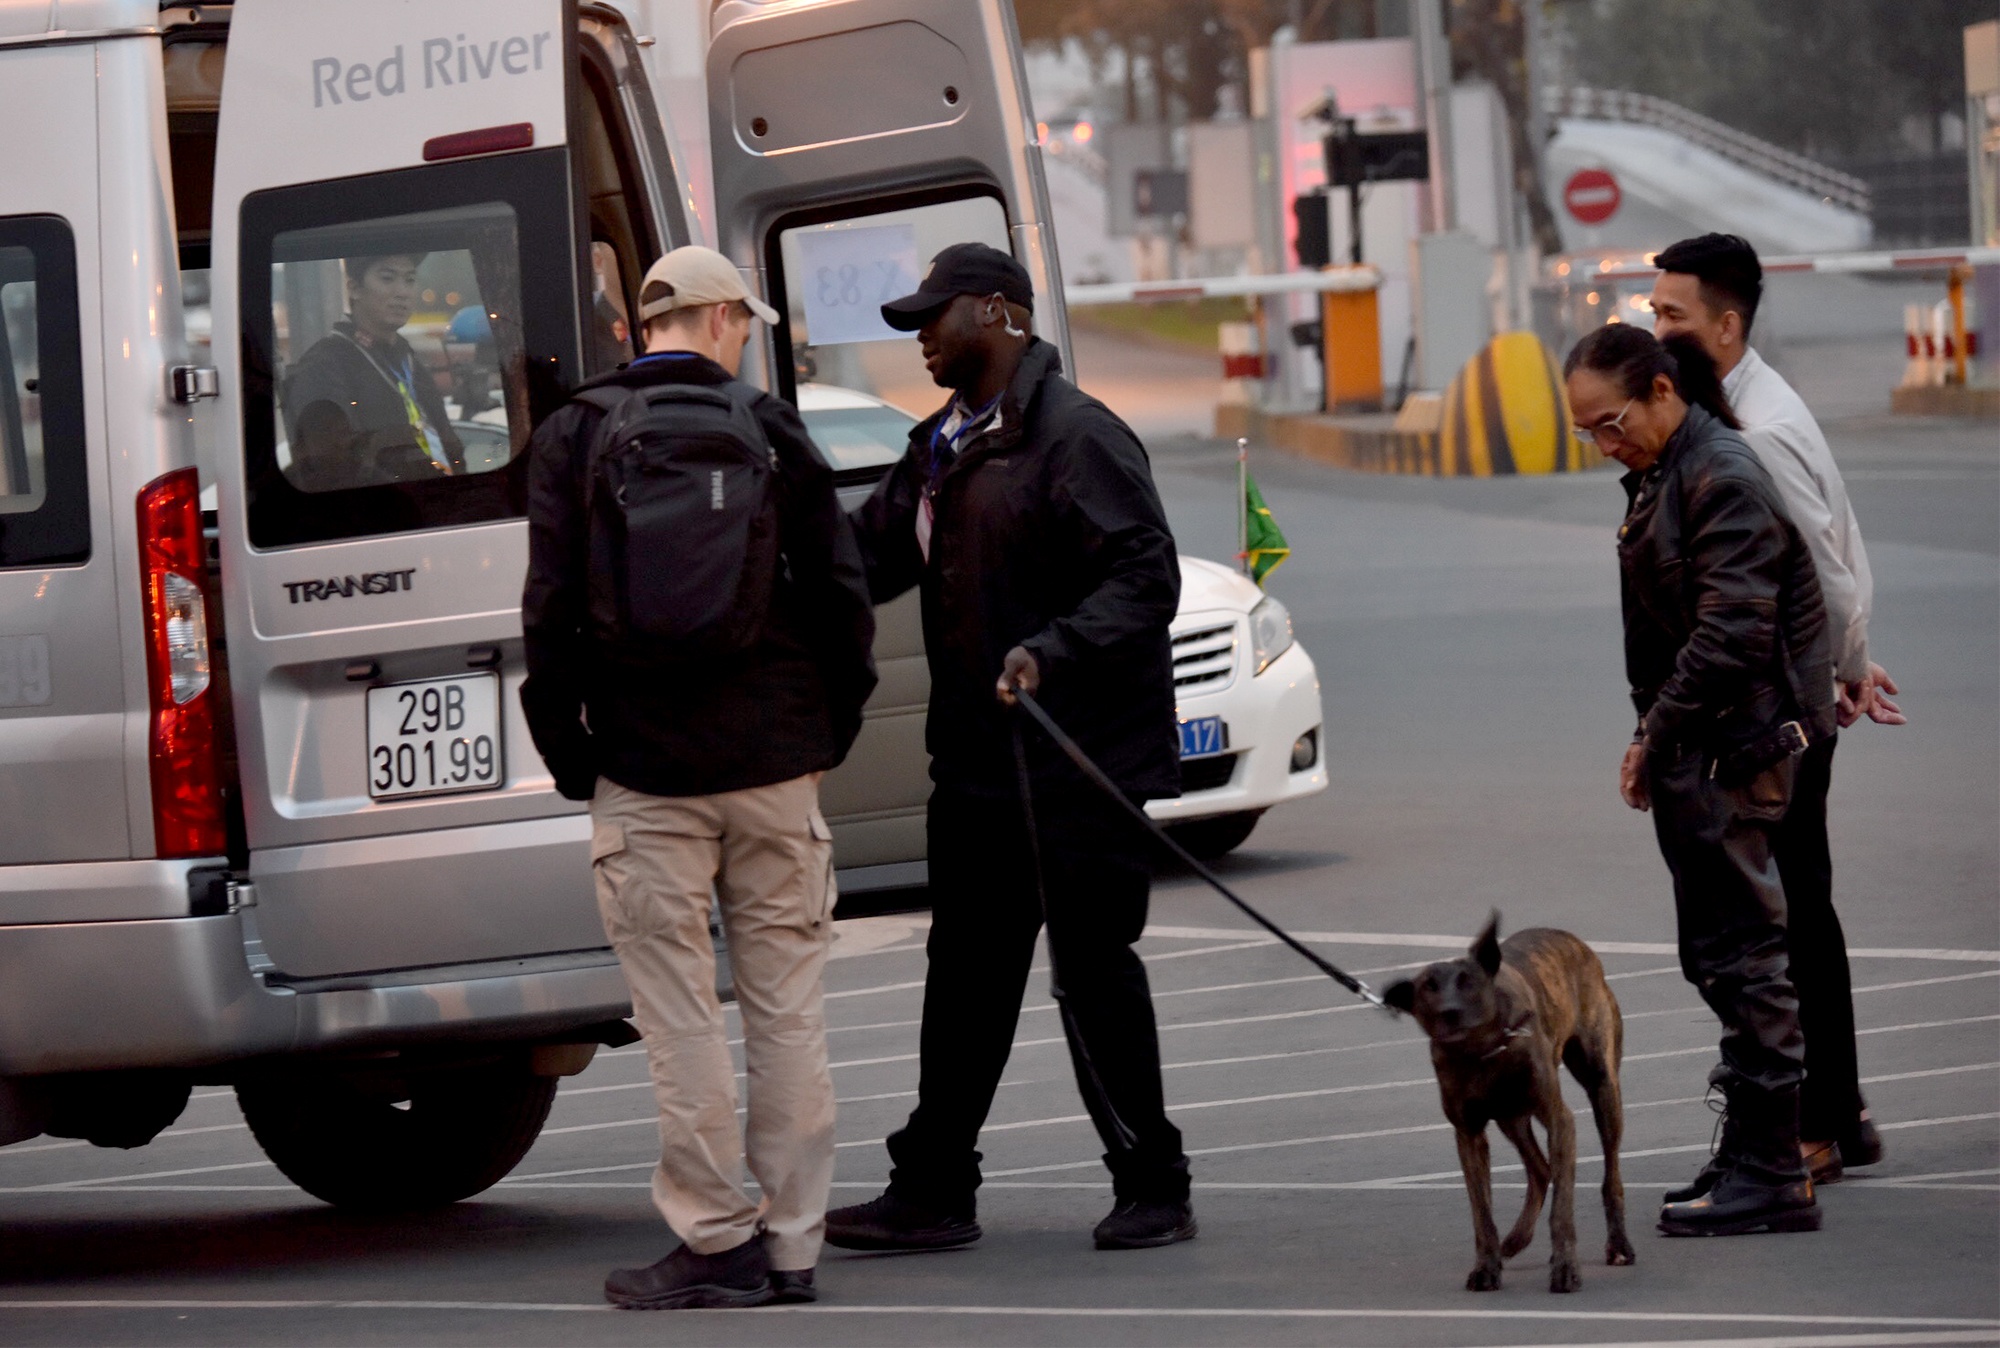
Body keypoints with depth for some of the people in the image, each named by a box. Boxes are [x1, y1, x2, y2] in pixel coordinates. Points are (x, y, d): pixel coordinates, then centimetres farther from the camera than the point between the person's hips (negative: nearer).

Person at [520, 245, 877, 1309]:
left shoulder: (573, 439, 0)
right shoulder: (769, 428, 2)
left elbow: (551, 611, -3)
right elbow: (839, 592, 1)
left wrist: (568, 753, 5)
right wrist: (831, 723, 12)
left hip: (645, 771, -2)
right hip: (775, 763, 2)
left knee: (681, 1017, 0)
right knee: (786, 1009, 8)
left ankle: (716, 1242, 0)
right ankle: (790, 1242, 11)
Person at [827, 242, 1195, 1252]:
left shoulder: (1076, 437, -12)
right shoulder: (942, 449, 17)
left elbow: (1146, 579, -17)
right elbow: (865, 558, 21)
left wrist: (1052, 652, -29)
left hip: (1077, 761, -9)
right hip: (975, 755, 9)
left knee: (1092, 970, -4)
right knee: (965, 976, 11)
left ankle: (1150, 1187, 6)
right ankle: (933, 1188, 16)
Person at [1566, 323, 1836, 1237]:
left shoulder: (1723, 483, -17)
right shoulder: (1662, 476, 15)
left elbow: (1732, 633, -24)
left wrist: (1658, 738, -18)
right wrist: (1652, 735, 9)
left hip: (1737, 742, -10)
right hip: (1697, 747, 10)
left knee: (1738, 950, -8)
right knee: (1720, 954, 14)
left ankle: (1770, 1176, -4)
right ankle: (1753, 1156, 21)